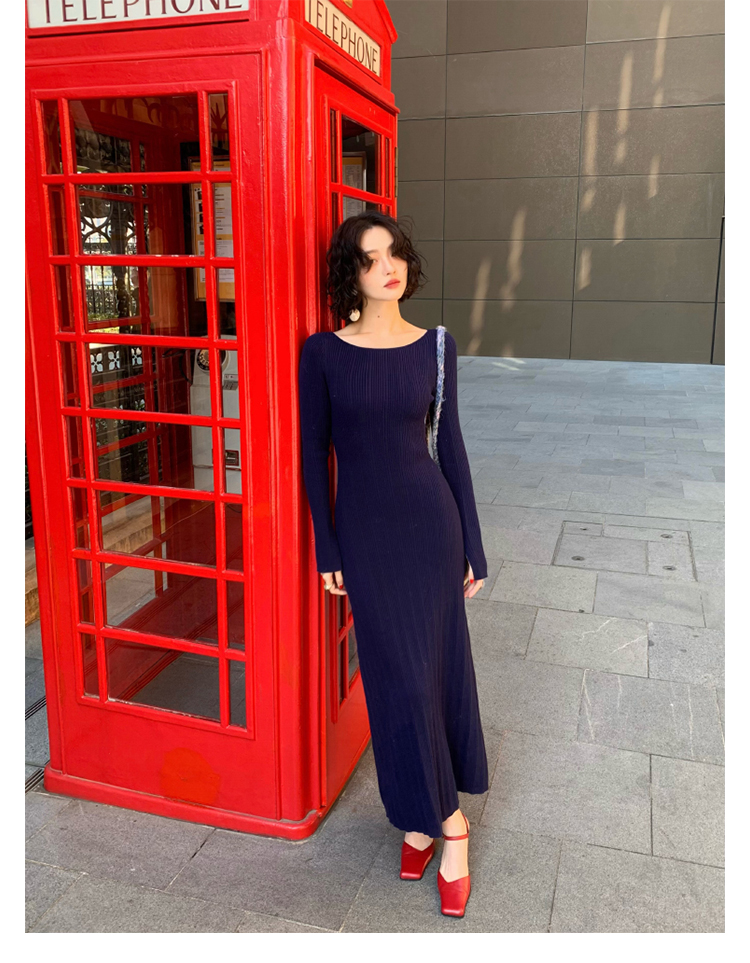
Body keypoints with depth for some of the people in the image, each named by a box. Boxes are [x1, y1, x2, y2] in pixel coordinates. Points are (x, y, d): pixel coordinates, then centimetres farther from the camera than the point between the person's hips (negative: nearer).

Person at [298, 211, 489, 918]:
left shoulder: (436, 346, 0)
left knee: (439, 663, 8)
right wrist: (326, 549, -2)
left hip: (430, 518, 1)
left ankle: (424, 815, 29)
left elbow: (450, 445, 3)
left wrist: (473, 545, 4)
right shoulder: (322, 352, -4)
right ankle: (445, 819, 25)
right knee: (398, 673, 4)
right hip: (364, 527, -1)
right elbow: (313, 453, 0)